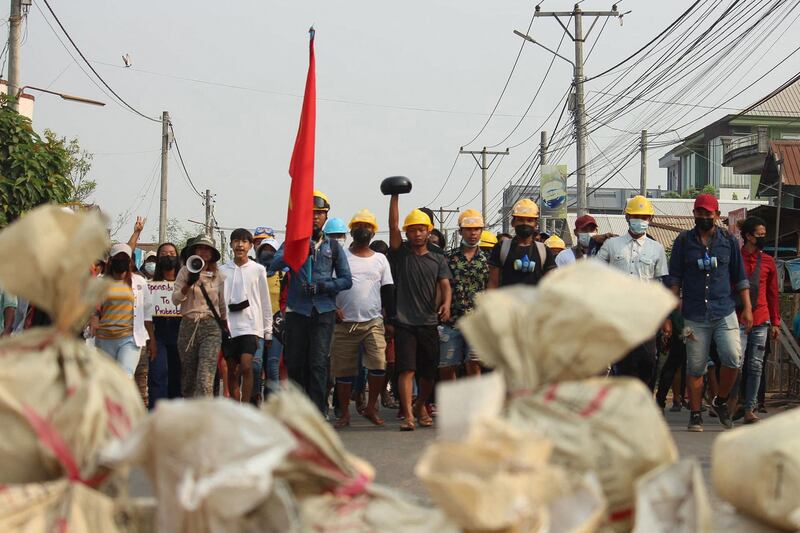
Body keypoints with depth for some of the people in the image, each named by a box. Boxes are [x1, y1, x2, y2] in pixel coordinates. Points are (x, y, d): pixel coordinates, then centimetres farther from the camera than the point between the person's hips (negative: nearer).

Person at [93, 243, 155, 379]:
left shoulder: (139, 282, 7)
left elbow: (147, 313, 9)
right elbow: (94, 310, 10)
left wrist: (151, 339, 7)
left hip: (130, 338, -2)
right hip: (105, 339, 3)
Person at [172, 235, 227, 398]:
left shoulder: (217, 274, 8)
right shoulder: (185, 272, 6)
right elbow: (175, 299, -2)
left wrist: (225, 324, 23)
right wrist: (189, 283, -17)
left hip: (211, 327, -1)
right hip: (188, 325, 1)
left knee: (205, 378, -15)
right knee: (188, 377, 7)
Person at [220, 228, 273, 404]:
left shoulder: (258, 270, 3)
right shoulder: (222, 270, 7)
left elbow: (265, 302, 6)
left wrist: (268, 331, 6)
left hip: (250, 325, -2)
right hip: (228, 326, 2)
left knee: (246, 367, -15)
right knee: (232, 371, 8)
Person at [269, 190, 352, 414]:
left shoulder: (333, 247, 11)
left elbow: (346, 280, 9)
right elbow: (275, 265, -9)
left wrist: (322, 286, -7)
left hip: (324, 312, 0)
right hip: (297, 311, 1)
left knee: (318, 364, -8)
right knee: (294, 363, 5)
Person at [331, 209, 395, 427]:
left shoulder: (380, 259, 12)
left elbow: (388, 291, 12)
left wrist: (391, 319, 5)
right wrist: (332, 307, -9)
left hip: (373, 323, 1)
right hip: (344, 323, -1)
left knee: (379, 365, -14)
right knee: (343, 371, 2)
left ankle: (371, 407, 5)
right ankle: (344, 414, 15)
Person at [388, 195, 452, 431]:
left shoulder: (438, 260, 11)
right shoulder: (401, 254, 6)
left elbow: (445, 285, -2)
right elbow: (393, 226, -5)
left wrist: (446, 303, -23)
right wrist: (395, 196, -10)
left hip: (429, 323, 3)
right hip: (404, 322, -3)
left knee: (429, 372, 10)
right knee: (407, 369, -12)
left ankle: (421, 407, 32)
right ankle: (408, 415, -18)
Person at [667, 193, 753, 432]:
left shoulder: (729, 241, 10)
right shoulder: (683, 241, 8)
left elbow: (740, 277, 12)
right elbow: (675, 277, 9)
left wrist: (747, 308, 6)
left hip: (725, 313, 0)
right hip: (694, 316, 0)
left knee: (733, 358, -14)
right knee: (695, 367, 1)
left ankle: (721, 401, 9)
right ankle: (695, 414, 11)